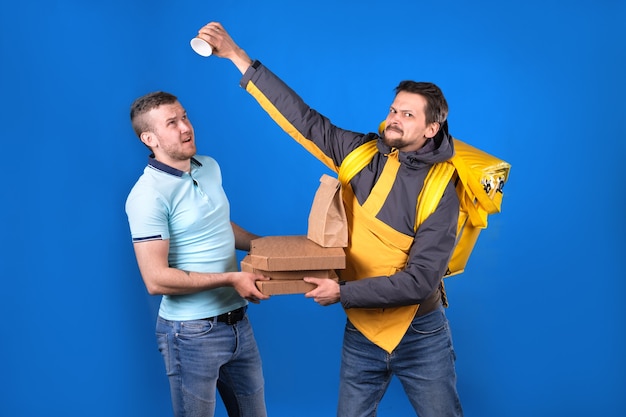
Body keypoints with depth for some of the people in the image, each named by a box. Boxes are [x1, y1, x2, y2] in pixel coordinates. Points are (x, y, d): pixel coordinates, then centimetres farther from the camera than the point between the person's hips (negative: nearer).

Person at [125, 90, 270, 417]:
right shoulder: (149, 194, -20)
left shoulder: (210, 168, 5)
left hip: (238, 322, 7)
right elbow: (156, 280, -24)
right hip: (192, 331, -7)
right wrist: (231, 279, -21)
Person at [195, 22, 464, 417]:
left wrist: (343, 293, -24)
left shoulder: (440, 194, -17)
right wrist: (238, 56, -6)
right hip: (362, 332, 4)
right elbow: (303, 119, -4)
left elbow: (419, 282, -21)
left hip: (421, 337, -3)